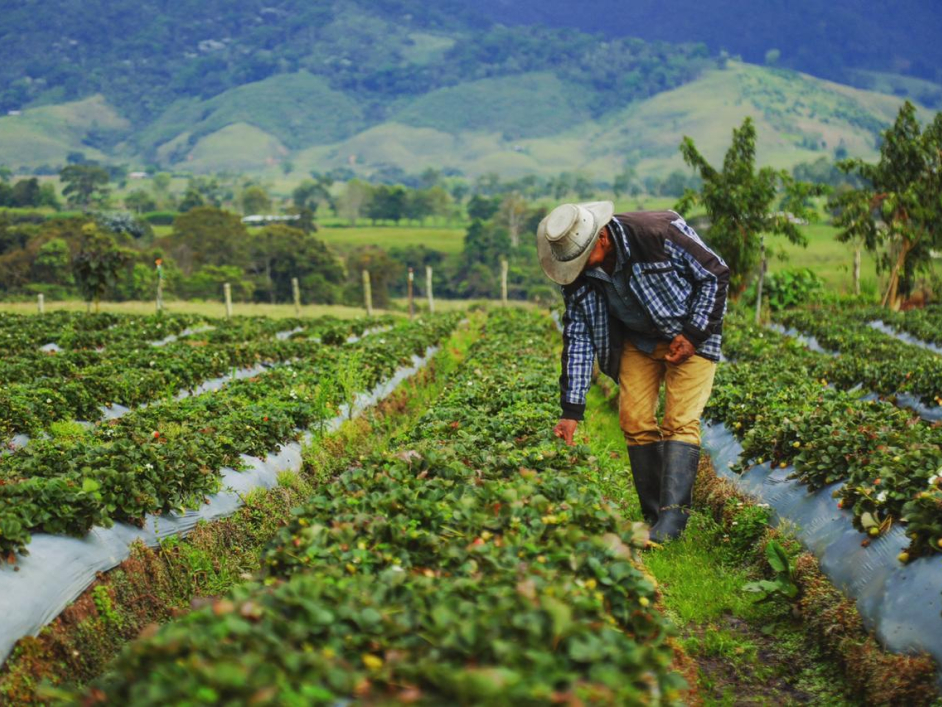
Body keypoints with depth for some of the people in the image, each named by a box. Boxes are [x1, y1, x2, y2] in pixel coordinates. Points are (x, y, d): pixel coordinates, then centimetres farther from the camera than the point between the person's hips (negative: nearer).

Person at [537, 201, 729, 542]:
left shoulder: (659, 233, -31)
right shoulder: (577, 273, -15)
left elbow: (716, 274, -17)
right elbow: (578, 338, -8)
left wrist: (694, 334, -21)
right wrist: (571, 409, -12)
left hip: (692, 335, -4)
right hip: (638, 341, 5)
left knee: (680, 422, -15)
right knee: (634, 420, -5)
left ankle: (672, 521, -19)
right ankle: (654, 517, 4)